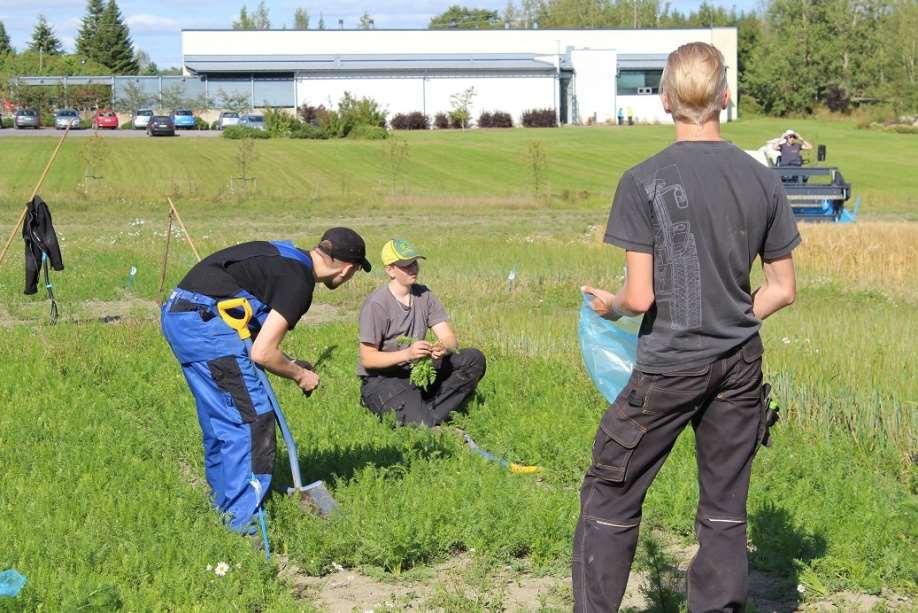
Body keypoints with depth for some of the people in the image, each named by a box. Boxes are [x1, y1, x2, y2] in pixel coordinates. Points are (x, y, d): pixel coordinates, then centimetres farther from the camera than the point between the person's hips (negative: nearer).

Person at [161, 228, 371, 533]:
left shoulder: (287, 256, 17)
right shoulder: (299, 282, -11)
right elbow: (262, 353, -15)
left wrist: (288, 363, 20)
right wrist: (300, 375, 2)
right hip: (205, 321, -10)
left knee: (220, 418, 21)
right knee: (253, 417, -6)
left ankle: (223, 503, 33)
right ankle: (243, 519, -4)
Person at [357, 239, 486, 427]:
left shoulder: (424, 295, 5)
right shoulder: (375, 304, -15)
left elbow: (450, 339, -1)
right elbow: (367, 359, -17)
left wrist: (443, 348, -26)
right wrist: (407, 354, -31)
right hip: (380, 379, -7)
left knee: (474, 359, -12)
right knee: (421, 423, -31)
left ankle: (430, 413, -17)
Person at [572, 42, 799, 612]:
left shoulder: (643, 181, -12)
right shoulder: (763, 180, 0)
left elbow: (641, 296, -14)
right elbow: (783, 290, 5)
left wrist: (609, 305, 8)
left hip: (669, 368, -4)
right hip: (741, 366, 4)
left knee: (610, 499, 8)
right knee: (725, 511, 12)